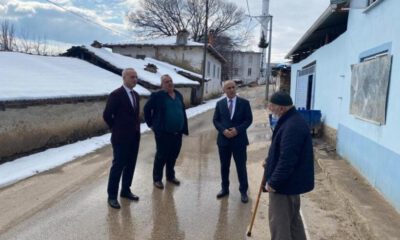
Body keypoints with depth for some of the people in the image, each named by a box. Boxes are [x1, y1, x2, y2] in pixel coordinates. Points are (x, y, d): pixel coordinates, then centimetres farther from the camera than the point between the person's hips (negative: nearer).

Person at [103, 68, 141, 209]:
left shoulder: (135, 95, 11)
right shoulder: (116, 95, -13)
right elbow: (107, 115, -12)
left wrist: (136, 128, 12)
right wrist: (116, 129, -3)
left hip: (134, 137, 7)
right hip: (121, 137, -7)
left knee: (130, 165, 14)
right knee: (118, 166, 0)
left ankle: (125, 190, 29)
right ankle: (112, 196, 12)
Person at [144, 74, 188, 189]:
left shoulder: (179, 95, 9)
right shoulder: (157, 95, -8)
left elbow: (183, 111, 13)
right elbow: (147, 109, -3)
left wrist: (185, 128, 9)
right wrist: (151, 124, -3)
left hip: (177, 133, 5)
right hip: (163, 133, -5)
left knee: (173, 156, 16)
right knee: (161, 156, 4)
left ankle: (170, 176, 34)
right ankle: (157, 179, 19)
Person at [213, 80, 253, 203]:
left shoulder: (244, 103, -1)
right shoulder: (220, 103, 5)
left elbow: (249, 119, -4)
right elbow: (215, 120, 4)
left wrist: (237, 129, -17)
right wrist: (223, 130, -14)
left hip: (239, 140, -2)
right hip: (223, 139, 2)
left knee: (241, 167, 3)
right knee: (224, 166, 13)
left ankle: (243, 191, 17)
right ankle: (224, 188, 28)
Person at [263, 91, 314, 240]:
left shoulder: (291, 126, -27)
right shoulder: (292, 120, 8)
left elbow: (287, 159, -30)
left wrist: (273, 182, -23)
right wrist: (270, 161, 18)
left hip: (285, 182, -11)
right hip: (292, 180, 11)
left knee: (279, 221, 1)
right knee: (293, 217, 24)